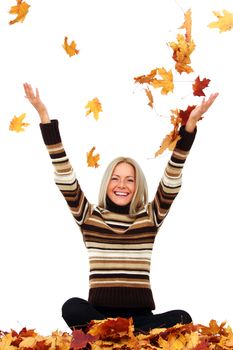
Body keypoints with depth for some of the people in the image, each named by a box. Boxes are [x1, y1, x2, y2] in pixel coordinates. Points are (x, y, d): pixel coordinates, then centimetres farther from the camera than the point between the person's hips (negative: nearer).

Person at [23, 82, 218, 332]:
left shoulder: (150, 217, 11)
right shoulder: (89, 216, 10)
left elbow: (173, 177, 3)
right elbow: (64, 174, 4)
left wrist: (190, 123, -7)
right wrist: (44, 115, -2)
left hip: (140, 313, 2)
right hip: (98, 309, -1)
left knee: (182, 319, -28)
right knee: (72, 308, -34)